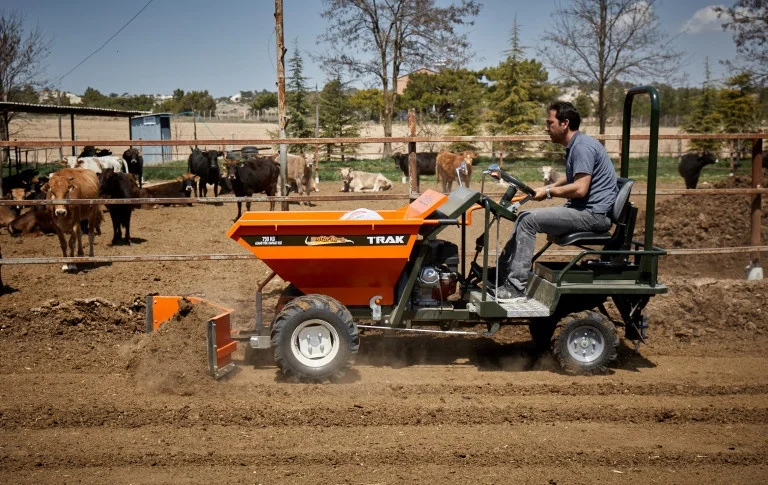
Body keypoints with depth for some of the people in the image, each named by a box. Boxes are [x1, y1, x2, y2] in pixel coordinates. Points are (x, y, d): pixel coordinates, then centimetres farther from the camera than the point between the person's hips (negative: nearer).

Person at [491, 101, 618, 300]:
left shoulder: (583, 147, -17)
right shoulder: (574, 145, 17)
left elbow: (580, 188, -25)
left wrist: (549, 192, -12)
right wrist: (549, 188, 17)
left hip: (593, 213, -11)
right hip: (582, 209, 11)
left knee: (528, 220, -18)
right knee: (524, 216, 8)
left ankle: (516, 286, -16)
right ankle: (501, 274, 8)